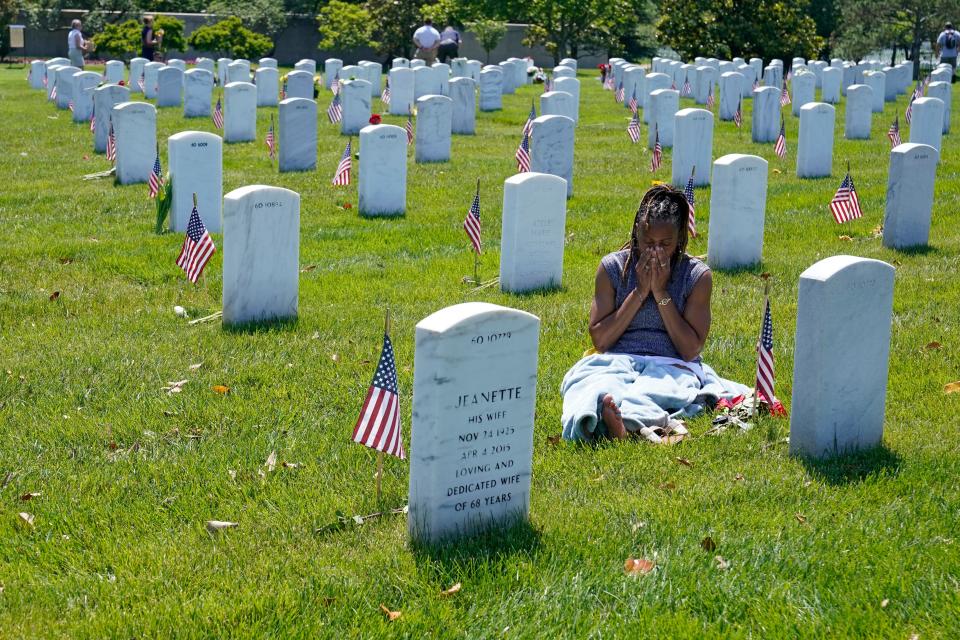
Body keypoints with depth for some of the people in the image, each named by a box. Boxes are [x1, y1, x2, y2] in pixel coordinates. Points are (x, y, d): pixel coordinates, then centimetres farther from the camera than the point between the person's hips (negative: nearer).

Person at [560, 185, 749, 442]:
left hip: (671, 366, -1)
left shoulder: (697, 275, 5)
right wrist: (639, 293, -5)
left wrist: (662, 293, -7)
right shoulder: (613, 267, 8)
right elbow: (600, 341, 1)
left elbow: (690, 350, -1)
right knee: (600, 383, -38)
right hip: (616, 362, 1)